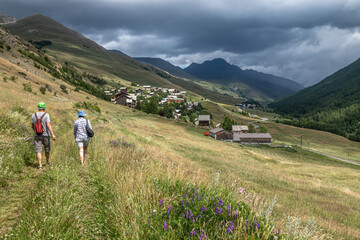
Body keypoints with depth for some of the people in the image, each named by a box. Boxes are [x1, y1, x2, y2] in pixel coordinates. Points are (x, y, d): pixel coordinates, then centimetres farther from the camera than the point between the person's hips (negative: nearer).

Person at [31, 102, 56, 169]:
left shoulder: (34, 115, 1)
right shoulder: (46, 115, -10)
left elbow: (32, 126, 7)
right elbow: (48, 125, -21)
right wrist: (53, 135, -24)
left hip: (37, 136, 2)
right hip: (45, 135, -2)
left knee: (38, 151, -1)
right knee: (47, 149, 18)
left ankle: (40, 165, -12)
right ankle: (47, 162, 34)